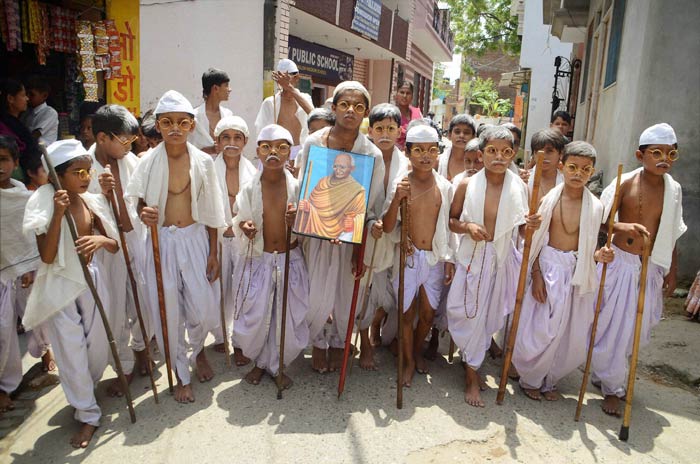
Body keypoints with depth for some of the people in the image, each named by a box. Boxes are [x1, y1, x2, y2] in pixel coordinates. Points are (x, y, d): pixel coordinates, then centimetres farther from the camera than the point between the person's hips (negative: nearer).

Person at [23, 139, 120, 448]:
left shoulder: (94, 202, 0)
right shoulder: (47, 204, -11)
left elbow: (115, 246, 2)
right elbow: (47, 256, -17)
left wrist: (101, 240, -21)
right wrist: (59, 214, -25)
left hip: (93, 280, 4)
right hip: (60, 285, -4)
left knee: (98, 346, 12)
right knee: (71, 352, 2)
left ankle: (82, 395, 40)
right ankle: (88, 415, 17)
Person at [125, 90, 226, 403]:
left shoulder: (203, 162, -3)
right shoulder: (149, 162, -6)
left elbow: (211, 212, 2)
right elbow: (136, 201, 5)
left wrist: (213, 253, 2)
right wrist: (143, 213, -20)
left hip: (195, 238, 1)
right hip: (162, 241, 0)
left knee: (204, 309, 2)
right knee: (168, 312, 5)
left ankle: (198, 350, 38)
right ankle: (181, 375, 27)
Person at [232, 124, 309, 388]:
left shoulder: (297, 187, -5)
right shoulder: (249, 189, -5)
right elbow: (241, 225, 4)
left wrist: (295, 223, -23)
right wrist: (245, 231, -19)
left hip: (290, 261, 0)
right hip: (259, 262, 0)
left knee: (288, 318, 6)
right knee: (255, 317, 4)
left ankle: (277, 365, 33)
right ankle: (259, 361, 35)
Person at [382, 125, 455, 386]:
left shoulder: (445, 187, -1)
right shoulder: (400, 185, -8)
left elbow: (447, 226, 6)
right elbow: (387, 227, -13)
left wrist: (449, 259, 5)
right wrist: (396, 199, -27)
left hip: (435, 258, 2)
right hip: (408, 257, -2)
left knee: (428, 313, 13)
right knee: (407, 313, 8)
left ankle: (418, 351, 40)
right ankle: (408, 361, 28)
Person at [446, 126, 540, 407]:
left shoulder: (519, 188, -2)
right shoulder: (468, 185, -5)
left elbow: (521, 230, 6)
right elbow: (451, 220, 4)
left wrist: (530, 225, -16)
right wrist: (467, 227, -15)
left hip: (502, 259, 2)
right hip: (472, 257, -1)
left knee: (490, 315, 12)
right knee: (468, 313, 1)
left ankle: (472, 365, 36)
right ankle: (472, 375, 21)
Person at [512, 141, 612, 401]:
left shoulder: (594, 206, -1)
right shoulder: (548, 199, -5)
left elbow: (588, 248, 5)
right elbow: (535, 240, -3)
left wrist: (599, 255, -17)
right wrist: (536, 274, -10)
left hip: (577, 274, 2)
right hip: (547, 269, -2)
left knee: (572, 336, 8)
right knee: (539, 331, 1)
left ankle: (549, 381, 32)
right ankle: (530, 379, 27)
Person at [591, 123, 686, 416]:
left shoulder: (674, 190, 2)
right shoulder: (625, 184, -11)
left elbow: (670, 235, 11)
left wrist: (671, 271, 13)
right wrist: (624, 227, -29)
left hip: (651, 269, 4)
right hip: (620, 263, -4)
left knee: (635, 328, 10)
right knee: (611, 328, 4)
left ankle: (607, 373, 32)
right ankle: (612, 387, 26)